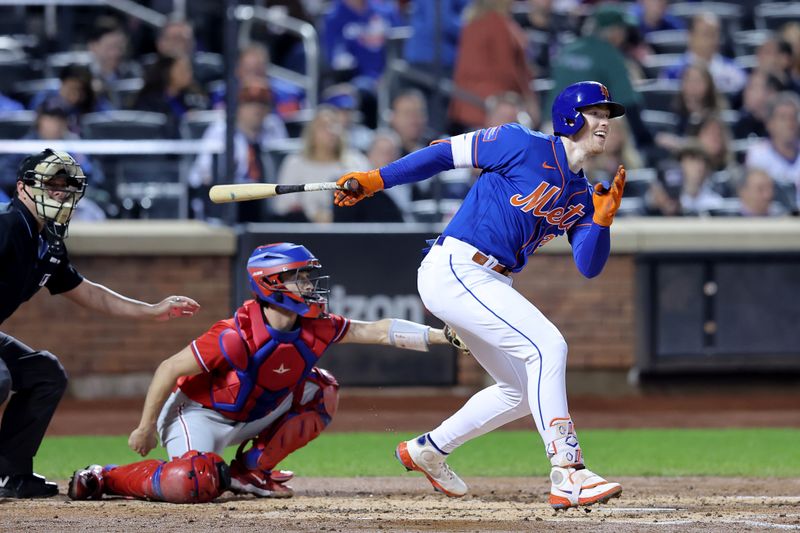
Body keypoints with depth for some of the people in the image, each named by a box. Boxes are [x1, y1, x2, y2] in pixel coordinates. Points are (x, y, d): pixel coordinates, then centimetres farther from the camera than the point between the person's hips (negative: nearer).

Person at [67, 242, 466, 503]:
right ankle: (102, 479, -9)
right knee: (195, 485, -33)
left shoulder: (314, 329, -10)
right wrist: (145, 429, -18)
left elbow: (377, 331, -7)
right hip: (198, 415, -8)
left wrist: (440, 336, -14)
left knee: (322, 391, 3)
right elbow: (169, 370, -24)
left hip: (250, 417, 8)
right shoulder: (236, 337, -30)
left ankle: (248, 470, 4)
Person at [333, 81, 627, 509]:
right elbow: (447, 153, -3)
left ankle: (427, 450, 33)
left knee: (522, 389, 16)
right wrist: (374, 180, -4)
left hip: (490, 285, 10)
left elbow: (589, 267, 7)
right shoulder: (523, 146, -8)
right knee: (547, 345, -22)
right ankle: (567, 476, -25)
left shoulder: (580, 196, 14)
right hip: (453, 269, -10)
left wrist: (603, 217, -11)